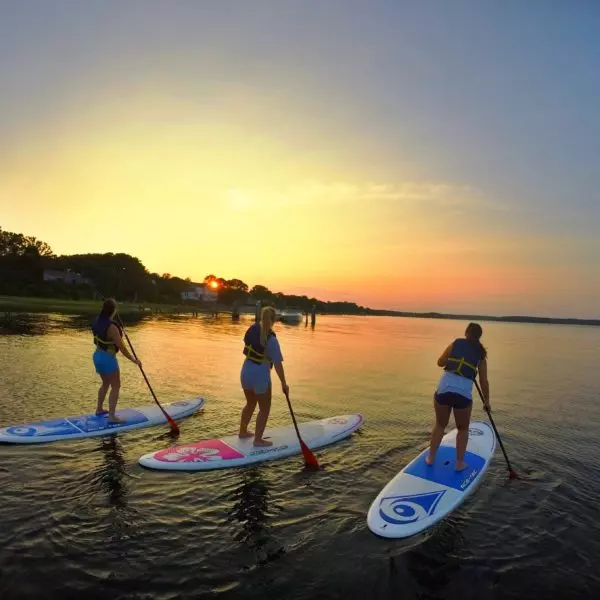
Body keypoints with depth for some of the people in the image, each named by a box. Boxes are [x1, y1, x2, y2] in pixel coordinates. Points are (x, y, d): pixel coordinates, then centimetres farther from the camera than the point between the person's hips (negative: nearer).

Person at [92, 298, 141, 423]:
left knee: (106, 383, 24)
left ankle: (99, 409, 36)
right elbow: (122, 347, -23)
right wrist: (134, 360, -14)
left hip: (97, 356, 9)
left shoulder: (97, 322, 0)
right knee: (116, 386, 1)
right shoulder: (112, 327, -25)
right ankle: (111, 416, 0)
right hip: (108, 358, -9)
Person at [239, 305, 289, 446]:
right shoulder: (271, 339, -21)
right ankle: (258, 439, 19)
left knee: (250, 404, 27)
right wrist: (284, 384, -11)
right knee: (264, 409, 12)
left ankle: (243, 431, 42)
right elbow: (278, 364, -19)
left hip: (246, 372, 7)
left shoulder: (252, 329, -3)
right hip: (260, 376, -7)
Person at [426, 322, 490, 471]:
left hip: (443, 389, 1)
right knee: (463, 429, 23)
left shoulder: (455, 344, 9)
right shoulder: (481, 354, 10)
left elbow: (440, 363, 15)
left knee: (440, 425, 21)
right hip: (463, 394, -1)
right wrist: (486, 400, 26)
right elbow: (484, 381, 14)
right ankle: (459, 463, 25)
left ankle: (431, 457, 27)